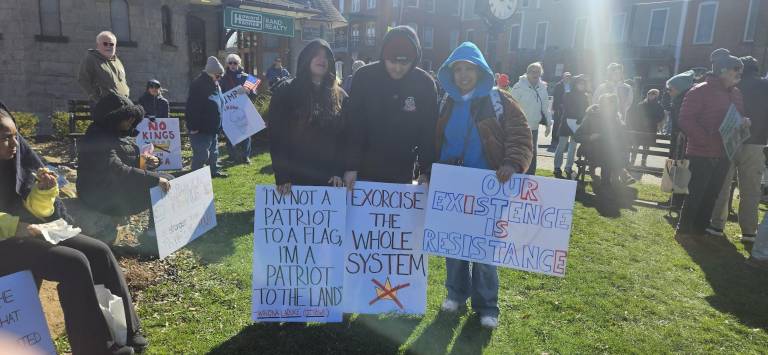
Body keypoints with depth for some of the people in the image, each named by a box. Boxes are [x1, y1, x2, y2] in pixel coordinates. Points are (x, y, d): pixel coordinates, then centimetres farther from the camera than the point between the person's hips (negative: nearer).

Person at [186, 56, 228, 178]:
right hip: (201, 129, -9)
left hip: (213, 128, 10)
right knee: (201, 154, -7)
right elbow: (192, 107, -22)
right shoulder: (198, 85, -19)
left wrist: (218, 124, 23)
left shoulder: (215, 84, 11)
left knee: (214, 152, 20)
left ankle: (214, 171, 33)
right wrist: (193, 127, -23)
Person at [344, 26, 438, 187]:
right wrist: (351, 166, -12)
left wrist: (426, 171, -3)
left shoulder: (425, 84, -6)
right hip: (365, 170, 0)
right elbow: (353, 125, -7)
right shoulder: (364, 77, -9)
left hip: (403, 175, 1)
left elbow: (429, 131, 1)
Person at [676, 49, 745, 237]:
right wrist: (707, 140, -21)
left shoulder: (736, 94, 12)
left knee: (711, 195, 13)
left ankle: (700, 229, 25)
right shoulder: (700, 91, -10)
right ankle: (684, 229, 13)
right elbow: (686, 120, -15)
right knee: (696, 193, 0)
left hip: (723, 155, 7)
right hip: (702, 154, -7)